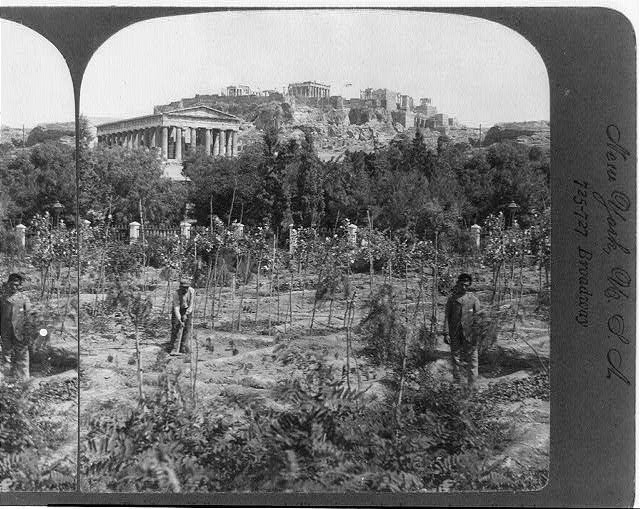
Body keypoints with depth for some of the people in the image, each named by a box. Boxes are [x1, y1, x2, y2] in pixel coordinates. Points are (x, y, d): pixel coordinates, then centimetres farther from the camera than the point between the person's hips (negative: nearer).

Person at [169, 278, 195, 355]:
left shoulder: (192, 291, -20)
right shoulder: (177, 293, -27)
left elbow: (191, 304, -17)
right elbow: (176, 307, -30)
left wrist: (186, 314, -26)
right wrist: (179, 319, -39)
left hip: (187, 310, 2)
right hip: (177, 310, -2)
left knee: (187, 328, -3)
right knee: (176, 328, -10)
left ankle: (183, 348, 2)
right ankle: (174, 348, -9)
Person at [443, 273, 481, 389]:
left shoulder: (473, 299, 4)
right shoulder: (452, 299, 5)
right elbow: (447, 317, 4)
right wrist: (446, 333, -4)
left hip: (469, 334, -1)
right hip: (455, 335, 1)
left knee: (471, 358, -2)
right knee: (455, 358, 7)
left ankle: (471, 386, 5)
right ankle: (456, 382, 18)